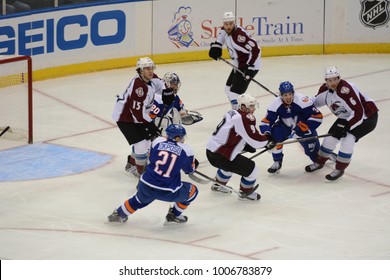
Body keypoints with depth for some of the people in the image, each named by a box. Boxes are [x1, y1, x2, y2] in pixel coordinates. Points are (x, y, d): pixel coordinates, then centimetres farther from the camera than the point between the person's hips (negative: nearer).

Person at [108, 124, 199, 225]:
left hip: (146, 187, 4)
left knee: (140, 199, 37)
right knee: (192, 190, 22)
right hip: (168, 192, -4)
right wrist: (194, 162, 30)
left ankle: (119, 214, 48)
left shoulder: (158, 141, 2)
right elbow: (190, 169, 9)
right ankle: (173, 216, 29)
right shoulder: (186, 150, -5)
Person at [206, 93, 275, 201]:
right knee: (252, 169, -1)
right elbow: (255, 140, -18)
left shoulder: (233, 114, 11)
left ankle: (218, 184, 58)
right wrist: (268, 139, 1)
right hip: (220, 156, -10)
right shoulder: (244, 119, -19)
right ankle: (245, 192, 22)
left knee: (231, 162, 40)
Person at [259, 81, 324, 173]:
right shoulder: (276, 103, -22)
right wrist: (266, 133, -39)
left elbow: (317, 116, -32)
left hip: (302, 127, -2)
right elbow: (266, 121, -17)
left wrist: (298, 130, -34)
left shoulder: (302, 100, -32)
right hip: (285, 127, 2)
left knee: (310, 146, -14)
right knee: (274, 133, -24)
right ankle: (277, 162, -3)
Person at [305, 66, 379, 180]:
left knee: (348, 139, -23)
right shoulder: (325, 89, -8)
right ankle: (319, 162, 28)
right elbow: (316, 101, 13)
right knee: (331, 137, 4)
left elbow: (358, 112, -36)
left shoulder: (346, 89, -34)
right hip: (346, 117, 8)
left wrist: (345, 125, -38)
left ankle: (339, 169, -8)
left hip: (366, 116, -8)